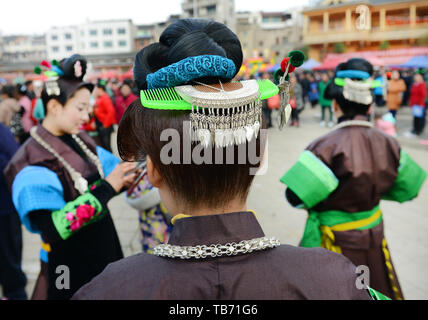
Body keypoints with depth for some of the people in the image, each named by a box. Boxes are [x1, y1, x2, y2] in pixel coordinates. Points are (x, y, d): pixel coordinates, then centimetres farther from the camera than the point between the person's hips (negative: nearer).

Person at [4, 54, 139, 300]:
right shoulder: (34, 164, -21)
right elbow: (55, 229, -29)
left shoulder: (80, 141, 1)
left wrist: (123, 179, -13)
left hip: (104, 251, 7)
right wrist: (107, 188, -29)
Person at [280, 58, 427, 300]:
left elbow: (295, 196, -24)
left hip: (336, 245, -5)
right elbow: (407, 189, 5)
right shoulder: (387, 144, -8)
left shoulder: (326, 146, -25)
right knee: (379, 291, 25)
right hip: (374, 240, 5)